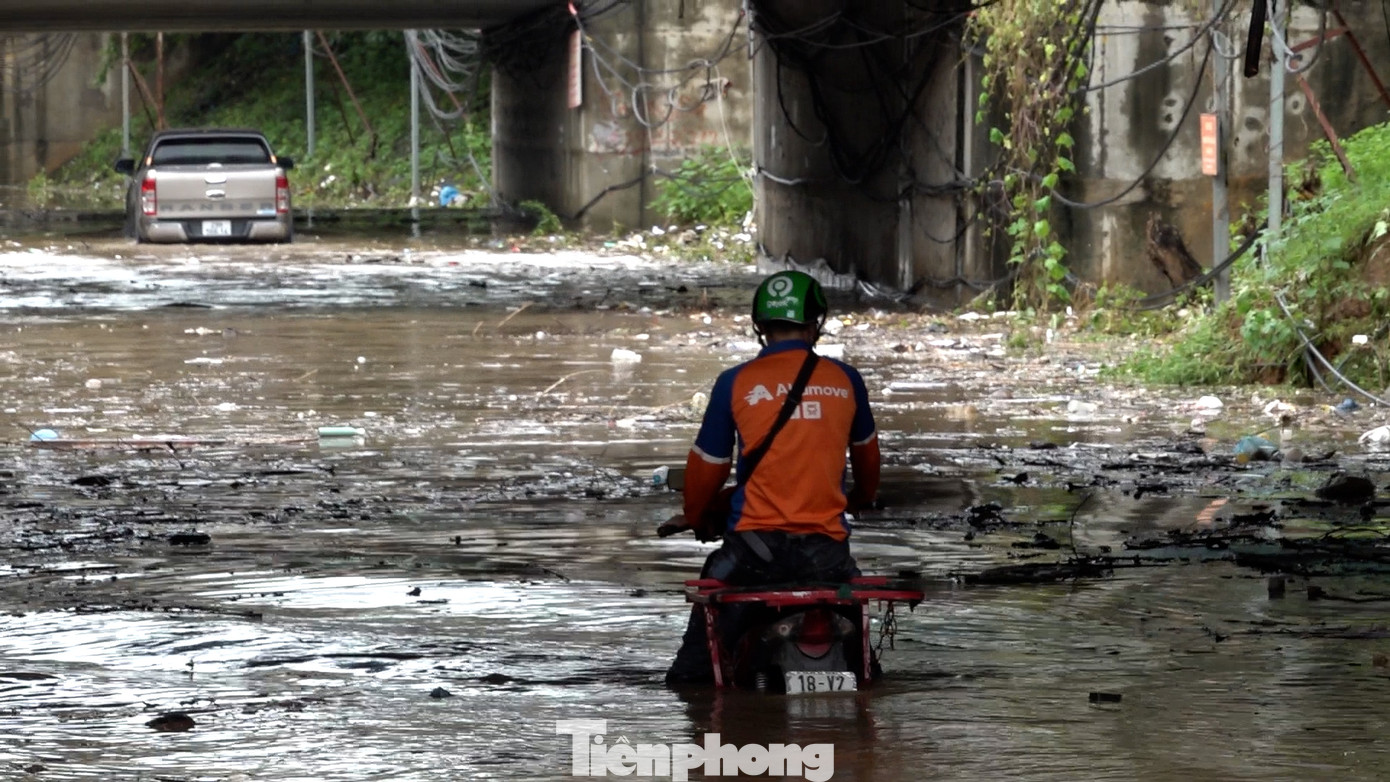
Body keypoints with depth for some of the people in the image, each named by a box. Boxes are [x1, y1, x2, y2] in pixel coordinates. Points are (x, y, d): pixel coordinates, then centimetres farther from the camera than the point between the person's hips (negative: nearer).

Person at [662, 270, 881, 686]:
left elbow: (707, 465, 5)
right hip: (825, 549, 2)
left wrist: (696, 517, 27)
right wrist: (863, 498, 45)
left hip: (755, 544, -2)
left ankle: (691, 673, 15)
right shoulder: (845, 380, 4)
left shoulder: (735, 383, -3)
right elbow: (866, 452, 23)